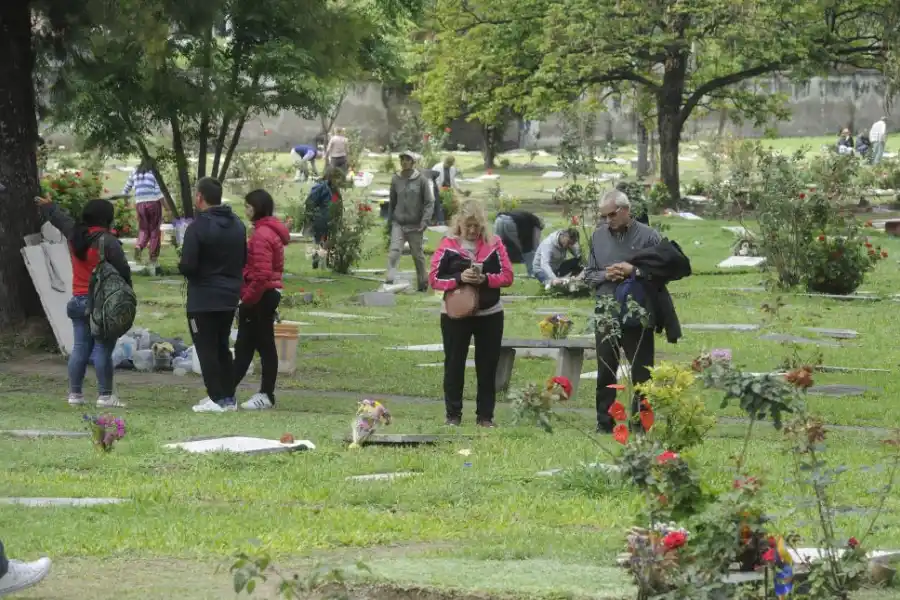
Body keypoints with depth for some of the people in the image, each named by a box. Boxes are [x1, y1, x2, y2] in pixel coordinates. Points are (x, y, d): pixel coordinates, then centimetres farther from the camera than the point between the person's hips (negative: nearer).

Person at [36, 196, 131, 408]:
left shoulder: (74, 234, 6)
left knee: (80, 347, 11)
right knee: (103, 348, -5)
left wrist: (47, 206, 46)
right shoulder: (107, 241, -15)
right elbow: (123, 271, -15)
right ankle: (105, 395, -6)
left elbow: (59, 217, 26)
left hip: (78, 299, 7)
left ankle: (75, 393, 13)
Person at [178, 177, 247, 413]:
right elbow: (244, 260, 14)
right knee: (222, 347, 17)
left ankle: (216, 398, -5)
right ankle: (229, 397, 18)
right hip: (230, 297, 7)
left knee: (206, 348, -1)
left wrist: (182, 266, 1)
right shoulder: (237, 225, 8)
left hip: (203, 298, -7)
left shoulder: (198, 227, -17)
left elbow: (187, 266, -20)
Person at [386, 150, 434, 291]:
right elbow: (392, 202, 13)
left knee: (418, 255, 9)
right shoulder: (396, 180, 4)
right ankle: (390, 279, -24)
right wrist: (390, 220, 12)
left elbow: (429, 202, -5)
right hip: (398, 224, 2)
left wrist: (425, 221, -15)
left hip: (415, 225, -2)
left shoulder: (421, 180, -5)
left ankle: (423, 282, 24)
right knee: (394, 251, -16)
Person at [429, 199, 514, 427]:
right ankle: (453, 414, 16)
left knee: (487, 366, 6)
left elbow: (507, 276, -1)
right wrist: (458, 278, -20)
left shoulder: (494, 244, 0)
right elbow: (434, 278, -5)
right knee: (454, 365, 6)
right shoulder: (448, 245, -3)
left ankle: (485, 415, 14)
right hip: (455, 314, -1)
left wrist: (486, 279, -18)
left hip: (489, 314, 1)